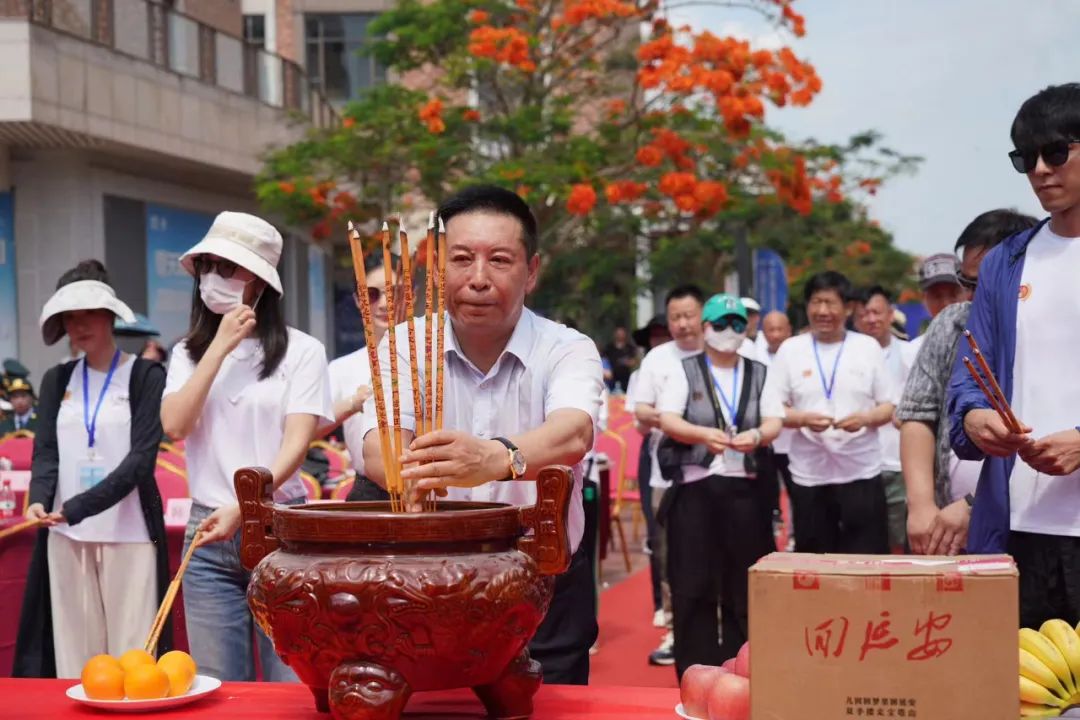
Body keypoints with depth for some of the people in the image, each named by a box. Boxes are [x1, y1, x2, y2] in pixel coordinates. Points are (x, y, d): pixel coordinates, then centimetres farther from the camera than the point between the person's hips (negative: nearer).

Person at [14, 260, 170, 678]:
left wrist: (76, 508, -20)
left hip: (129, 534, -4)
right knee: (73, 655, 4)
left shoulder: (146, 376, -1)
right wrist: (39, 499, -16)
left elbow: (141, 458, -9)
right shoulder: (57, 380, 13)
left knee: (132, 656, -5)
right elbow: (45, 452, 6)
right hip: (66, 537, 4)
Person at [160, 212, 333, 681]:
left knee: (291, 681, -3)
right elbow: (174, 425, -4)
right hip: (209, 531, 3)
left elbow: (297, 443, -10)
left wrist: (241, 508, -23)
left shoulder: (301, 351, -1)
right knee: (217, 689, 5)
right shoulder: (188, 353, 12)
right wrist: (220, 347, -7)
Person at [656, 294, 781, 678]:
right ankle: (695, 674, 3)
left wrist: (756, 435, -20)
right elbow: (667, 420, -4)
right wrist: (704, 434, -24)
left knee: (744, 585, 3)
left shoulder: (759, 373, 15)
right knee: (694, 583, -4)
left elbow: (775, 422, 4)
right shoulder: (685, 370, 8)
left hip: (745, 488, 2)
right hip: (695, 486, -2)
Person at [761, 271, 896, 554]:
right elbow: (770, 410, 3)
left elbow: (891, 405, 7)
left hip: (862, 473, 0)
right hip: (809, 476, 1)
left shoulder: (868, 347, 6)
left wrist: (865, 418, -14)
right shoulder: (790, 349, 6)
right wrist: (803, 418, -16)